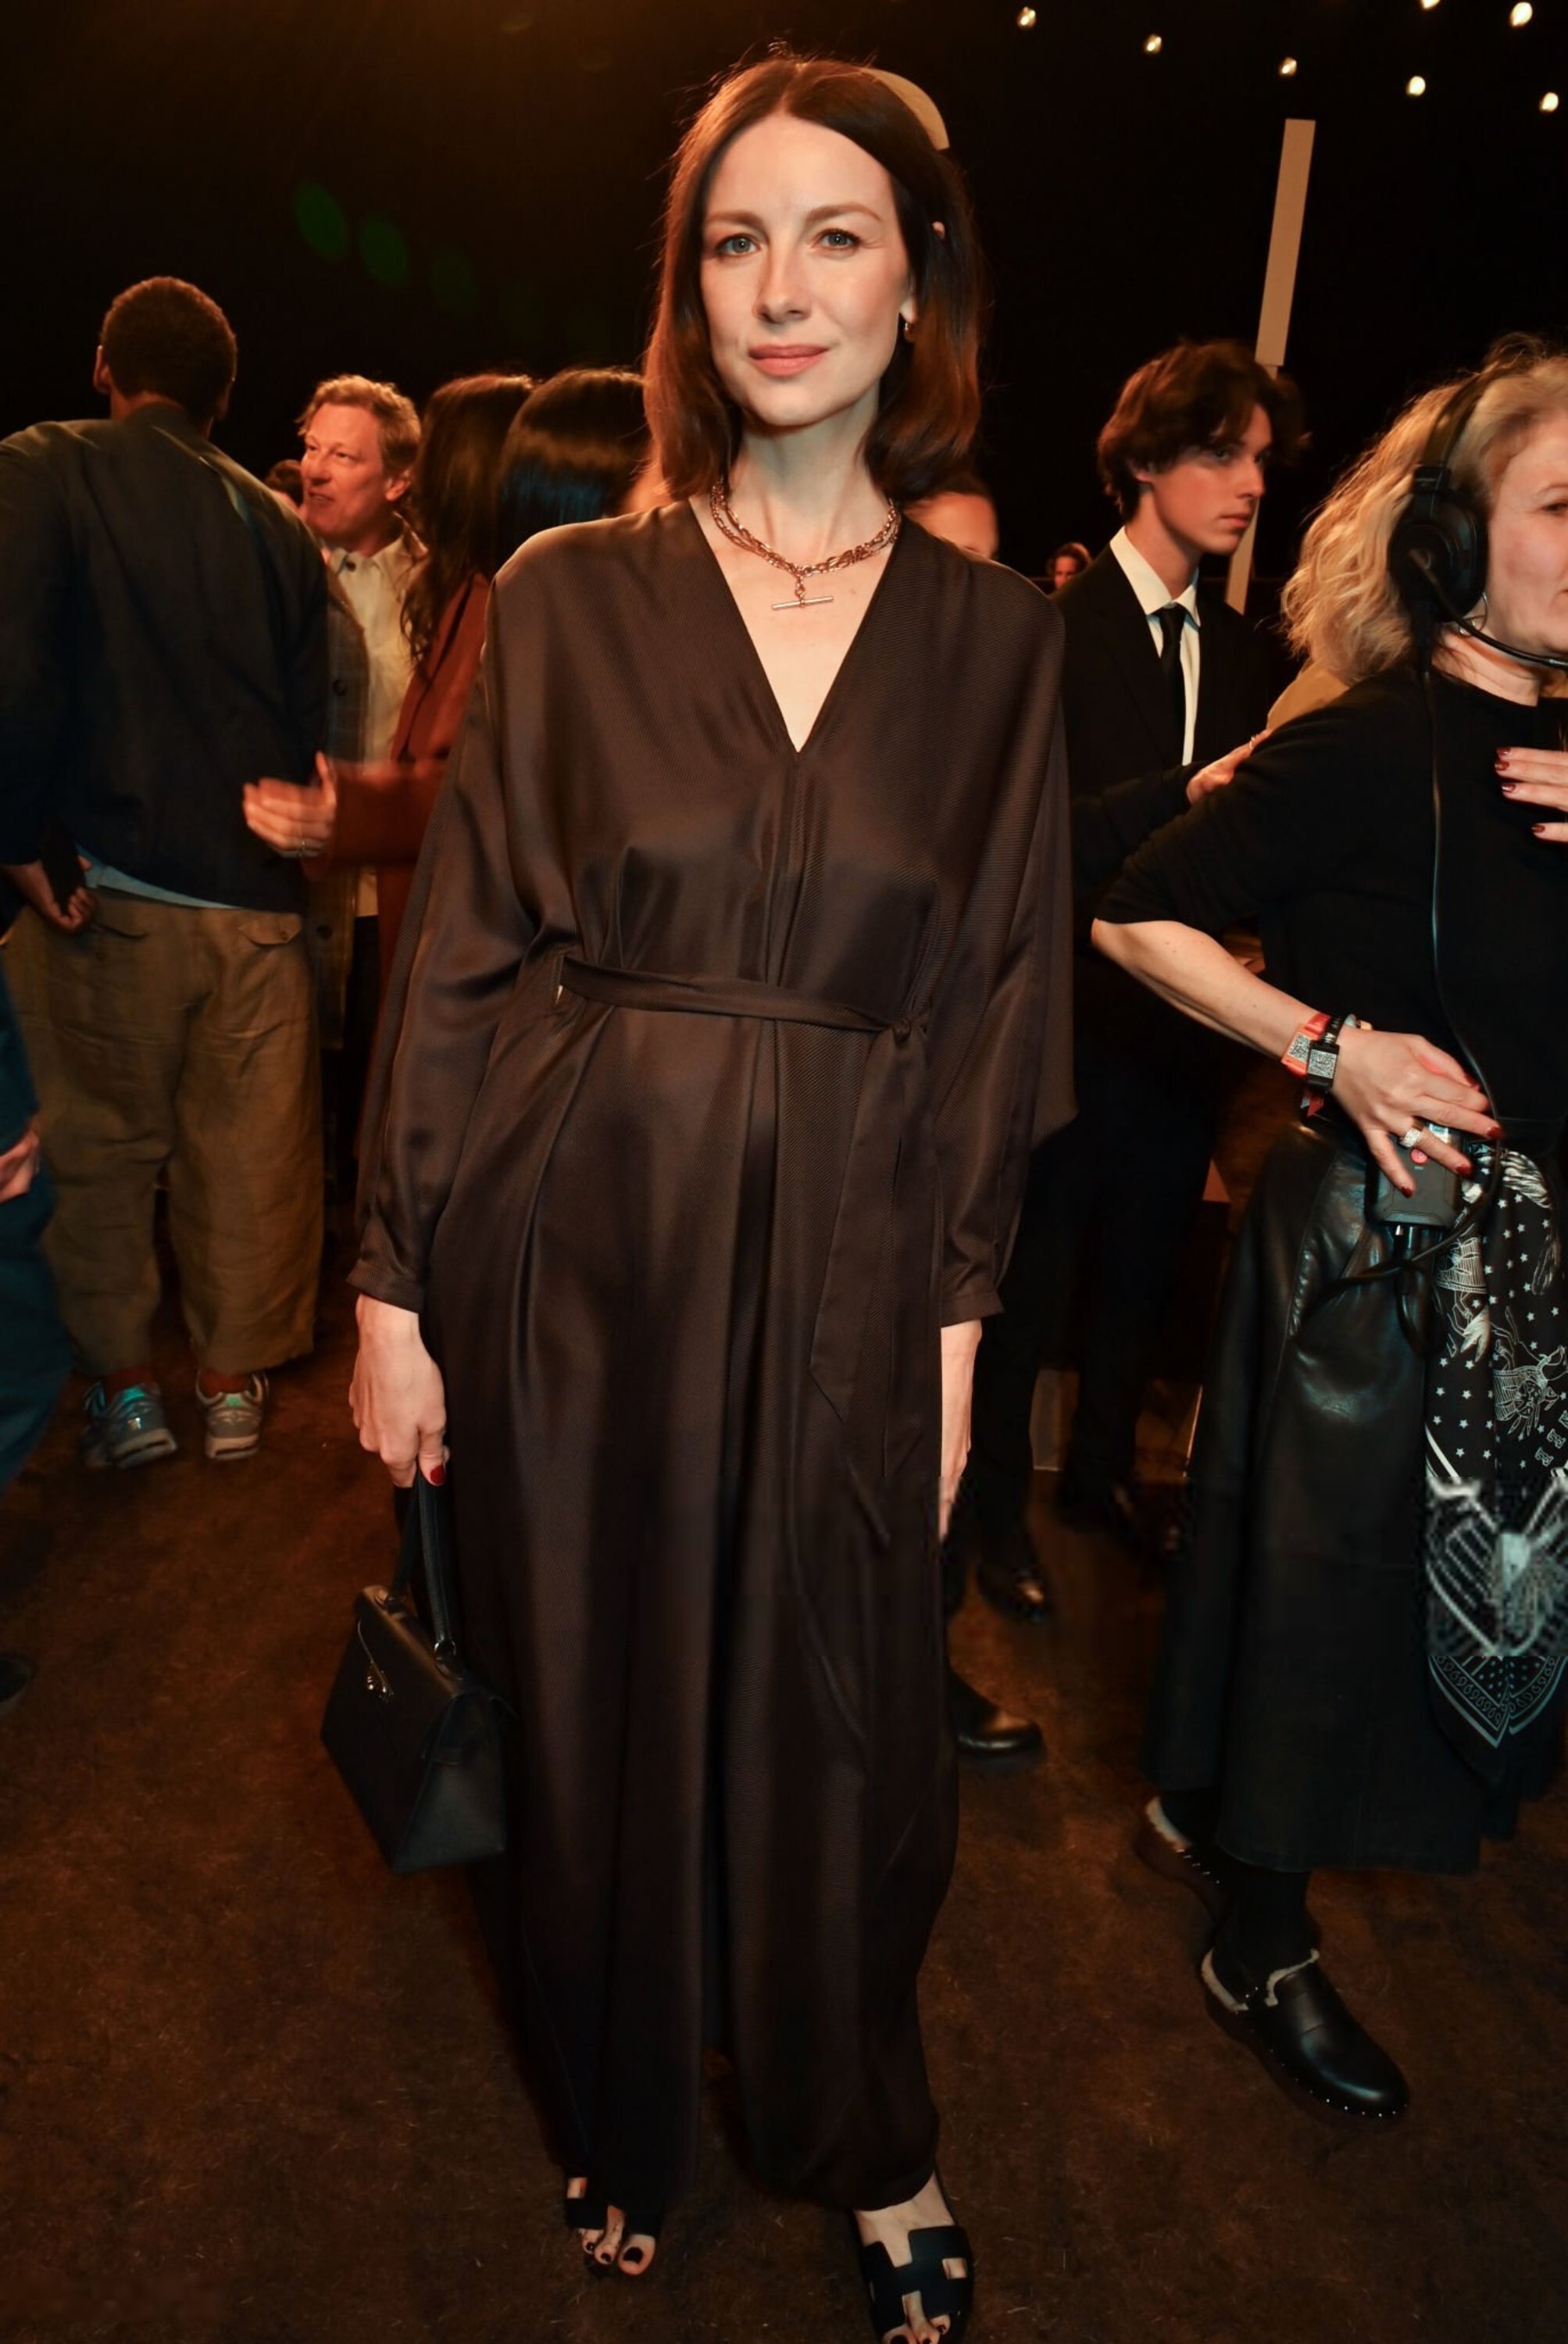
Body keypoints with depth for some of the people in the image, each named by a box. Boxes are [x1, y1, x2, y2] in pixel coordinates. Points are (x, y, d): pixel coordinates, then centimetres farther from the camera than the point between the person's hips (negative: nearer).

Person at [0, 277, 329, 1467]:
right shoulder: (280, 528, 7)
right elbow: (310, 720, 11)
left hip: (111, 887, -2)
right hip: (258, 893, 3)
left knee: (101, 1150, 11)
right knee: (247, 1152, 10)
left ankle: (123, 1390, 18)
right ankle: (234, 1382, 20)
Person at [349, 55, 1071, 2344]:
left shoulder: (993, 634, 3)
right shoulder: (570, 594, 0)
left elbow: (1001, 991, 4)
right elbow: (459, 956, -1)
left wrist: (957, 1311, 1)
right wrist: (394, 1287, -3)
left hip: (842, 1270, 1)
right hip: (573, 1250, 0)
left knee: (836, 1724, 13)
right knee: (591, 1702, 14)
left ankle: (869, 2153, 42)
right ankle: (619, 2131, 44)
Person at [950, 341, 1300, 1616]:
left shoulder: (1240, 652, 10)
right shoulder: (1051, 626, -11)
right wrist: (1180, 799, -30)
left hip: (1185, 1016, 6)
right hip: (1073, 1016, -6)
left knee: (1142, 1271, 19)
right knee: (1030, 1280, 6)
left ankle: (1105, 1468, 39)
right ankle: (992, 1504, 25)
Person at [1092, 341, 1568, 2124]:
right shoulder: (1374, 746, -15)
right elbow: (1134, 920, -15)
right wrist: (1331, 1042, -20)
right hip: (1381, 1225, -8)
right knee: (1331, 1560, 4)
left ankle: (1203, 1812, 42)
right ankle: (1259, 1950, 26)